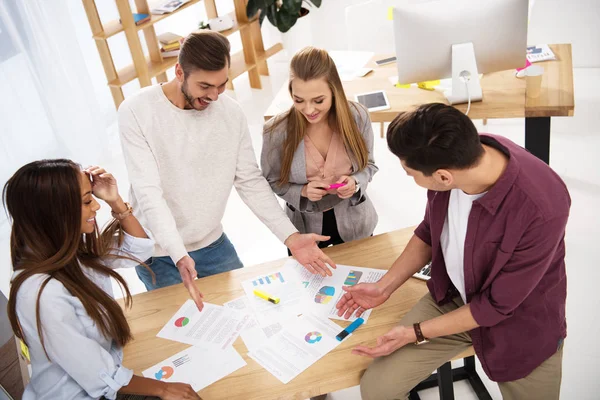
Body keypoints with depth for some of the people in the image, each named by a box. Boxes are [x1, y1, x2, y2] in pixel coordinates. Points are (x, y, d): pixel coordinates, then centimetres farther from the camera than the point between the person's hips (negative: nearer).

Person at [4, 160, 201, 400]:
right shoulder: (41, 293, -32)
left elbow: (139, 249, 4)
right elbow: (101, 378, -24)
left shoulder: (72, 249, -8)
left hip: (104, 378, 7)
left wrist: (115, 202, -10)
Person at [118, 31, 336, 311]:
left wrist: (291, 237, -16)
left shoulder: (231, 112, -8)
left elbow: (251, 181, -6)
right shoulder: (136, 112, -19)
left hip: (214, 244, 4)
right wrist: (179, 256, -36)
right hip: (160, 253, -3)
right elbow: (148, 192, -24)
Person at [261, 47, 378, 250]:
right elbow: (271, 182, -7)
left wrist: (355, 182, -23)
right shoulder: (277, 130, -22)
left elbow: (368, 164, -2)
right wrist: (303, 191, -25)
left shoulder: (357, 116, -18)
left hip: (353, 221, 2)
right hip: (305, 226, -1)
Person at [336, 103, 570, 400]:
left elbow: (497, 305, -22)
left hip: (521, 320, -3)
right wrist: (385, 286, -3)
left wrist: (415, 333, -15)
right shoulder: (455, 154, -21)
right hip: (450, 297, 4)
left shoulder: (542, 209, -36)